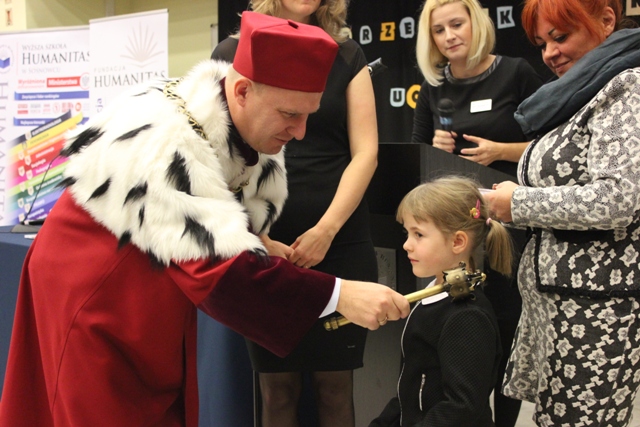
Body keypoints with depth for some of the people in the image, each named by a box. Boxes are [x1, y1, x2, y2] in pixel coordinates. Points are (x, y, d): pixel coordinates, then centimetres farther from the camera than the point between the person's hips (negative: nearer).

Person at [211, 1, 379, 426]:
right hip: (262, 245, -1)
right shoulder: (232, 53, 5)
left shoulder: (347, 56, 9)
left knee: (334, 382, 5)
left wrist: (327, 229, -9)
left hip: (340, 245, 1)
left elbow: (365, 152, 2)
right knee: (278, 383, 4)